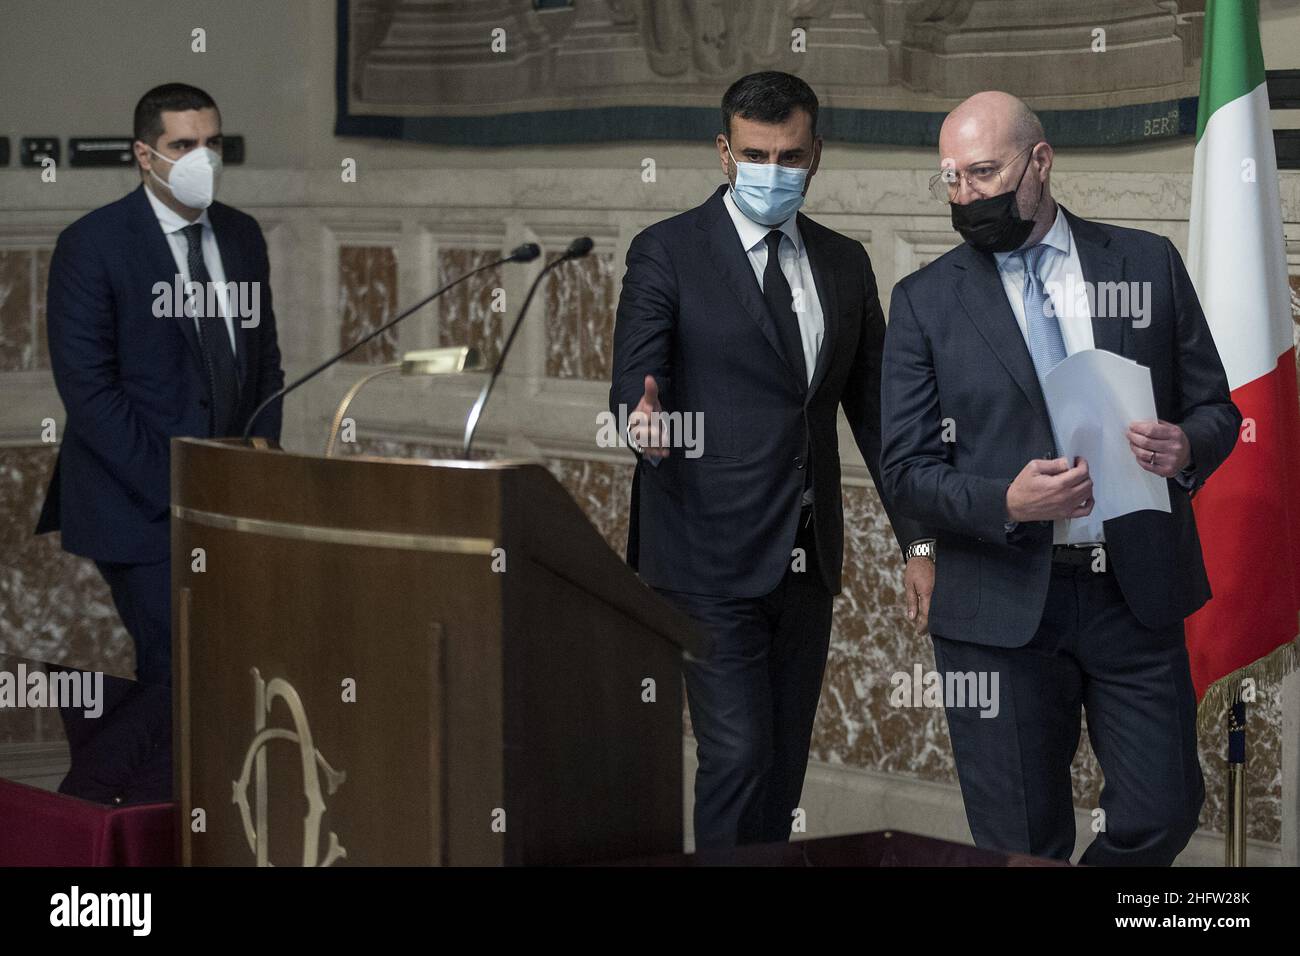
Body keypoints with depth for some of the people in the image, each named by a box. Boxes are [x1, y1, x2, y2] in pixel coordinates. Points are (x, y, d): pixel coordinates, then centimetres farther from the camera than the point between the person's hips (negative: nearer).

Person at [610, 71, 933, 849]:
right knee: (739, 754, -12)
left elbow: (876, 411, 14)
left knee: (786, 763, 9)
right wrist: (645, 420, -37)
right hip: (710, 555, -5)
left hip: (807, 559, 5)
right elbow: (633, 385, -12)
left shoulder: (844, 263, 12)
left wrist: (918, 543, 9)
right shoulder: (667, 253, -4)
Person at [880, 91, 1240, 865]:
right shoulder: (925, 301, 2)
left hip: (1137, 595, 1)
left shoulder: (1149, 264, 6)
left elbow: (1216, 408, 11)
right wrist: (1007, 503, -20)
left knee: (1162, 815, 2)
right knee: (1022, 845, 3)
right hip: (1002, 608, -1)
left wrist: (1187, 448, -13)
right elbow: (906, 470, -1)